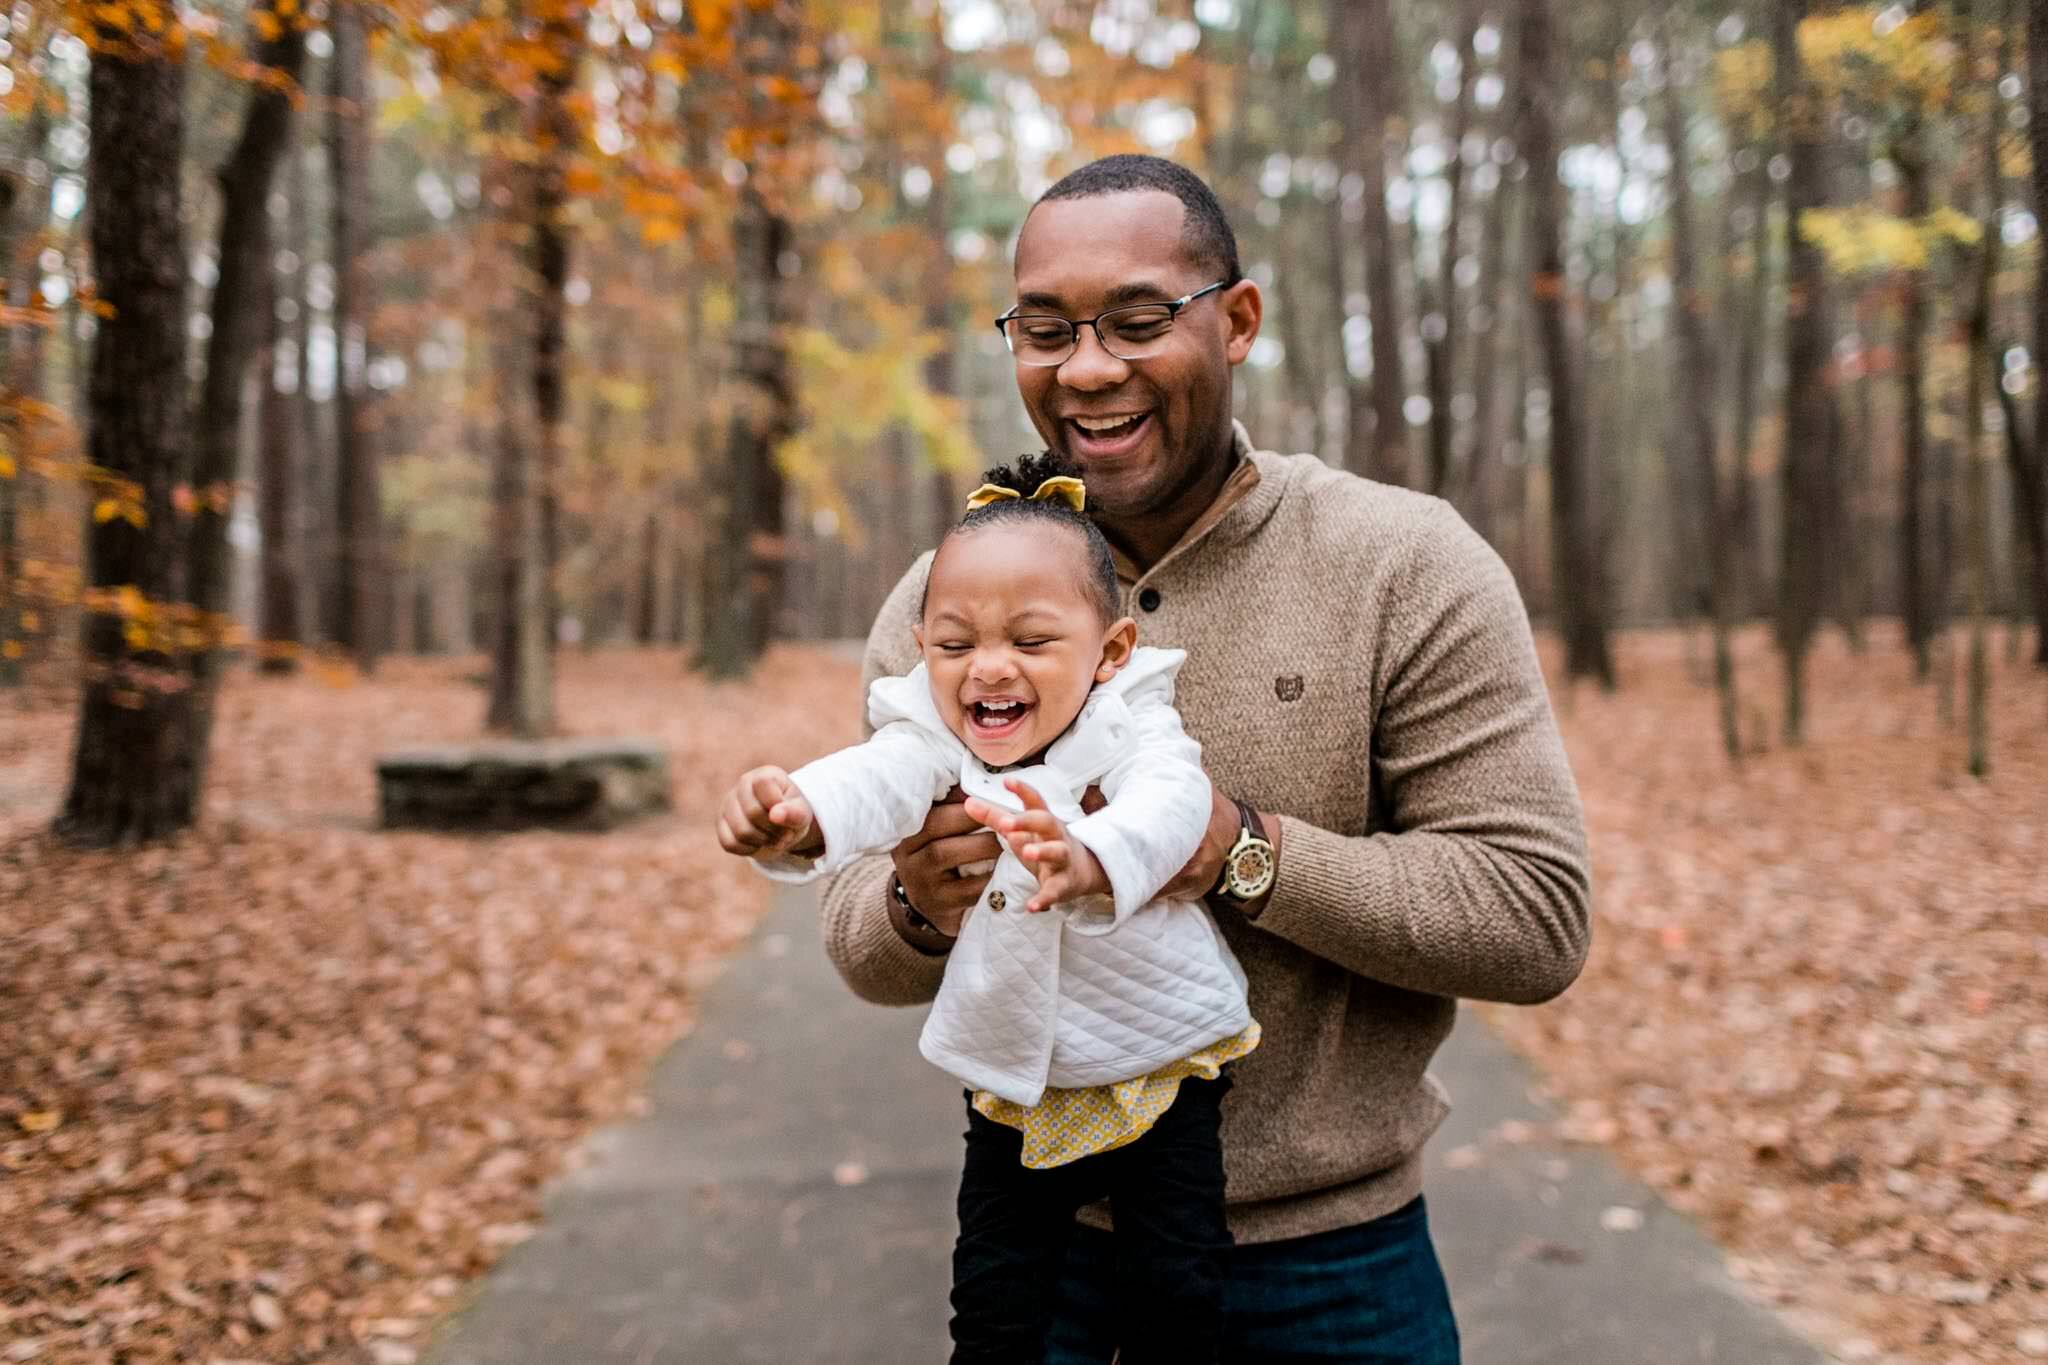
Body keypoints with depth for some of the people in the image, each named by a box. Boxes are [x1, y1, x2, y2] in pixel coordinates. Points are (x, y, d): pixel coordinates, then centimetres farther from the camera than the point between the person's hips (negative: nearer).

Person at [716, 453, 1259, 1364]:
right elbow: (876, 780, -30)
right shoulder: (937, 742, -9)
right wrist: (797, 815, -55)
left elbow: (1167, 803, -38)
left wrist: (1089, 860, -62)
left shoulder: (1130, 724, -16)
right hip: (1015, 1095, 2)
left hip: (1160, 1073, -2)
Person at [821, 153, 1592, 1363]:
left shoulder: (1406, 567, -10)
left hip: (1334, 1258, -1)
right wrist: (918, 909, -22)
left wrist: (1247, 853, -26)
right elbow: (864, 950, 1)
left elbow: (1537, 919, -14)